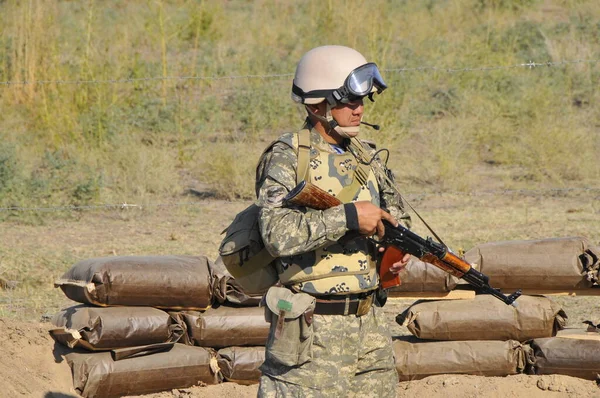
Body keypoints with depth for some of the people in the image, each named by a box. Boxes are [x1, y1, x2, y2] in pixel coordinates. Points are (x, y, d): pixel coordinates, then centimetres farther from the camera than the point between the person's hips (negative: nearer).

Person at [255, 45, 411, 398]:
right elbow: (278, 234, -22)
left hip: (371, 324, 7)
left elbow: (395, 217, 25)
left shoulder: (368, 158, 12)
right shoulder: (287, 157, -8)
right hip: (314, 328, -7)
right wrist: (348, 216, -23)